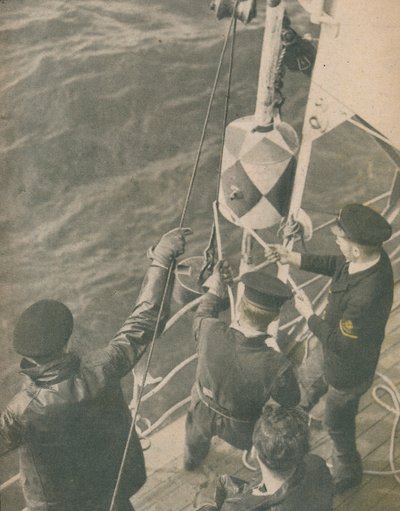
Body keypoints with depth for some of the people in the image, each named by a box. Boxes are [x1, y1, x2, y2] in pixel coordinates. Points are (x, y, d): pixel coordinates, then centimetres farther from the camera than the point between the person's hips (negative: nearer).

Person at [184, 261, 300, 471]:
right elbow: (291, 404, -18)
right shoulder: (277, 367, -40)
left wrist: (214, 290, 6)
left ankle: (192, 459, 68)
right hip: (240, 431, -3)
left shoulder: (211, 332, -33)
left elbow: (201, 316, -7)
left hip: (202, 414, 3)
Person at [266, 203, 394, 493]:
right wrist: (293, 258, -3)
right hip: (329, 346, 8)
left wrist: (310, 316, -18)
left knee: (338, 424, 20)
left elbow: (339, 344, -31)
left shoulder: (366, 298, -45)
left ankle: (348, 473, 51)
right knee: (307, 382, 35)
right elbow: (337, 265, 2)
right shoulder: (370, 253, -20)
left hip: (347, 369, -8)